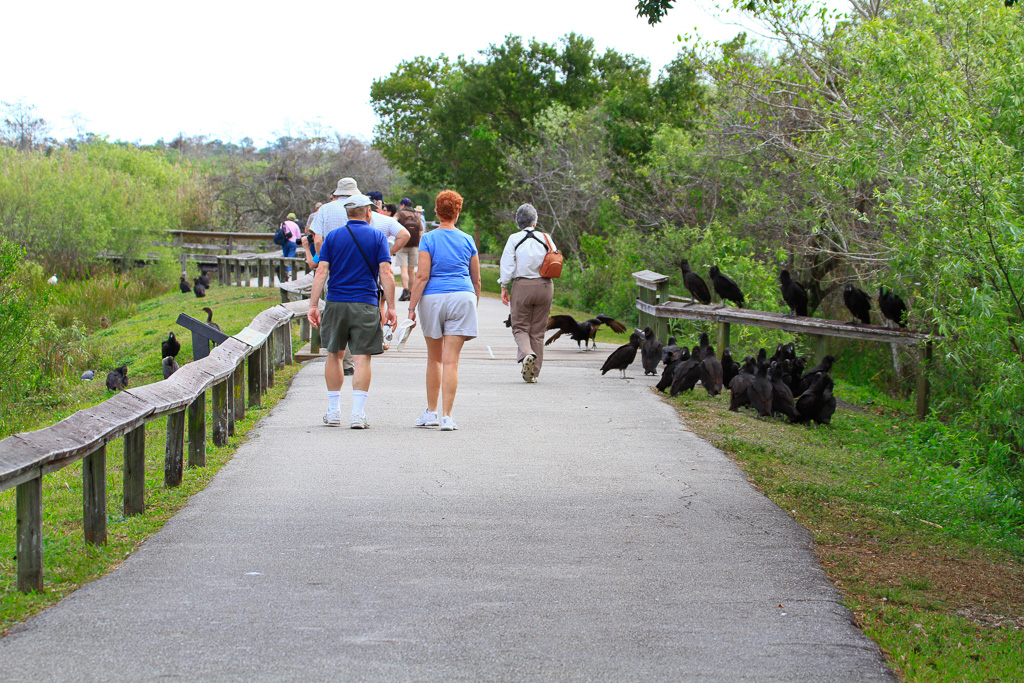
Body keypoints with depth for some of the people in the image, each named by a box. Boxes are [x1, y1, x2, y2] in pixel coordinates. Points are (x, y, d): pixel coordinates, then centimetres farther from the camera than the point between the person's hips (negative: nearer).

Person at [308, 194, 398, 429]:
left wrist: (313, 305, -1)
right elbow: (386, 273, -6)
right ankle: (358, 413, -7)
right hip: (365, 304, -2)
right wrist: (390, 308, -3)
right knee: (361, 358, -1)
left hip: (336, 304, 2)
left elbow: (321, 272, -1)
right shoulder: (377, 237, 1)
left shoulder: (332, 237, 6)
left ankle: (333, 411, 17)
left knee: (334, 355, 15)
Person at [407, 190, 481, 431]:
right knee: (451, 361, -2)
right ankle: (446, 416, -8)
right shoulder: (467, 240, 7)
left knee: (434, 358, 14)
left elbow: (422, 277, -8)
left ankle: (431, 412, 20)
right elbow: (476, 279, 12)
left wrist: (412, 307, -4)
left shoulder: (428, 239, -2)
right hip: (463, 298, 1)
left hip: (433, 298, -1)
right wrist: (474, 306, 25)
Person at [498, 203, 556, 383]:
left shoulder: (514, 239, -4)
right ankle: (534, 372, 9)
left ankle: (526, 354, -23)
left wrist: (504, 287, 0)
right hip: (545, 286, 2)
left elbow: (507, 265, -7)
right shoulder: (546, 238, 2)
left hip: (522, 286, -2)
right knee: (538, 330, 9)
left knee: (520, 327, 7)